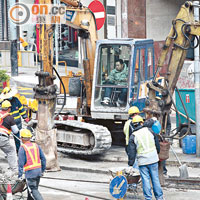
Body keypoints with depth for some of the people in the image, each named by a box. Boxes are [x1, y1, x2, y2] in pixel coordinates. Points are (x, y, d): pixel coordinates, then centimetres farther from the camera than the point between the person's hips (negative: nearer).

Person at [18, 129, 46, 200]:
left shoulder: (22, 148, -9)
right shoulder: (36, 146, 8)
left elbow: (21, 163, -11)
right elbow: (43, 159, 10)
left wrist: (20, 175, -7)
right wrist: (43, 170, 20)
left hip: (30, 172, -6)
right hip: (38, 170, 6)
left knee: (34, 190, -4)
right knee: (35, 188, 20)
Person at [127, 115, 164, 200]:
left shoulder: (133, 136, -2)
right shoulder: (149, 131, 3)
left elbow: (131, 152, -3)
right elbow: (157, 144, 13)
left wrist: (130, 163, 2)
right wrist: (157, 153, 28)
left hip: (142, 161, -2)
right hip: (153, 159, 2)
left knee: (145, 180, 2)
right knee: (155, 178, 9)